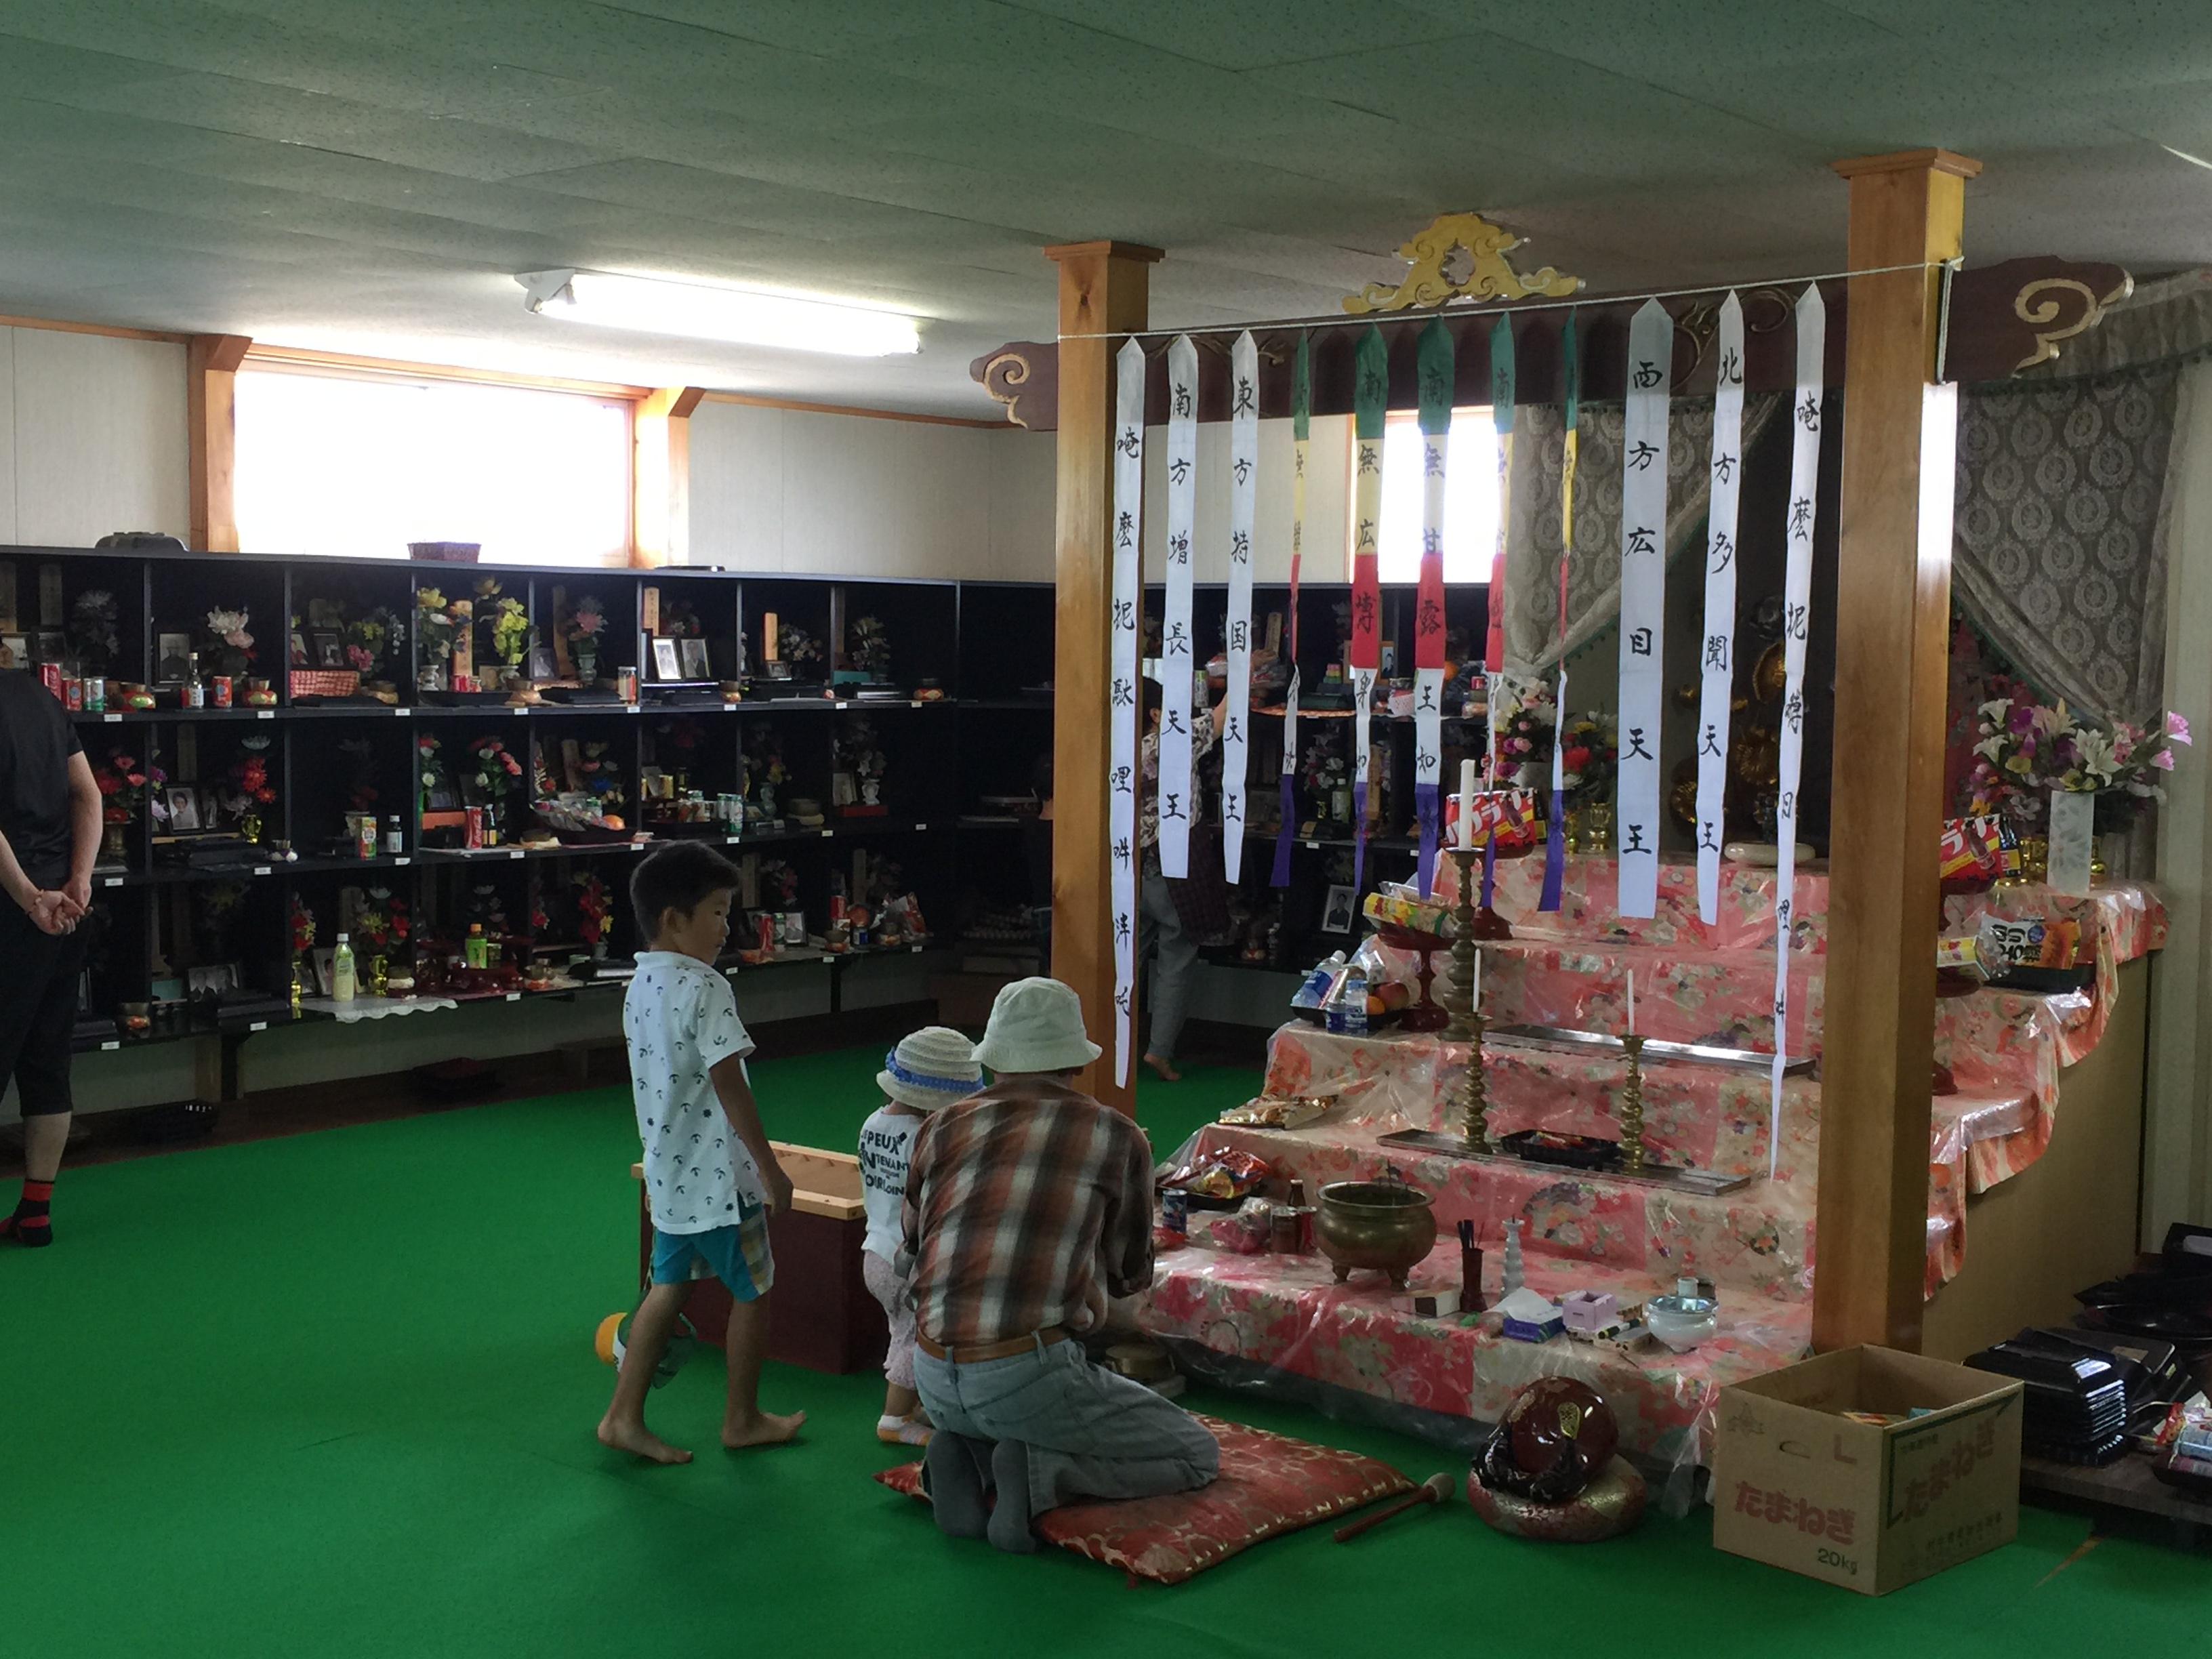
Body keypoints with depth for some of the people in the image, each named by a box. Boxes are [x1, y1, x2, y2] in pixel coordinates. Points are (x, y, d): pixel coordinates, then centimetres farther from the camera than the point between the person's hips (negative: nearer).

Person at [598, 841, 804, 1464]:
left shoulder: (640, 985, 8)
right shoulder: (703, 987, -20)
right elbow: (729, 1087, -21)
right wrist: (771, 1168, -14)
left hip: (668, 1171, 8)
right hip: (717, 1174, -8)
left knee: (669, 1286, 15)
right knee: (753, 1289, 8)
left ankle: (624, 1416, 14)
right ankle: (742, 1419, 20)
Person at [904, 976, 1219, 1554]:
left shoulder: (942, 1130, 9)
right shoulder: (1117, 1138, 0)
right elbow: (1129, 1276, 14)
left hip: (935, 1378, 5)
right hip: (1027, 1373, -5)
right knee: (1197, 1456, 12)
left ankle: (964, 1456, 5)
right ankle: (1040, 1471, -9)